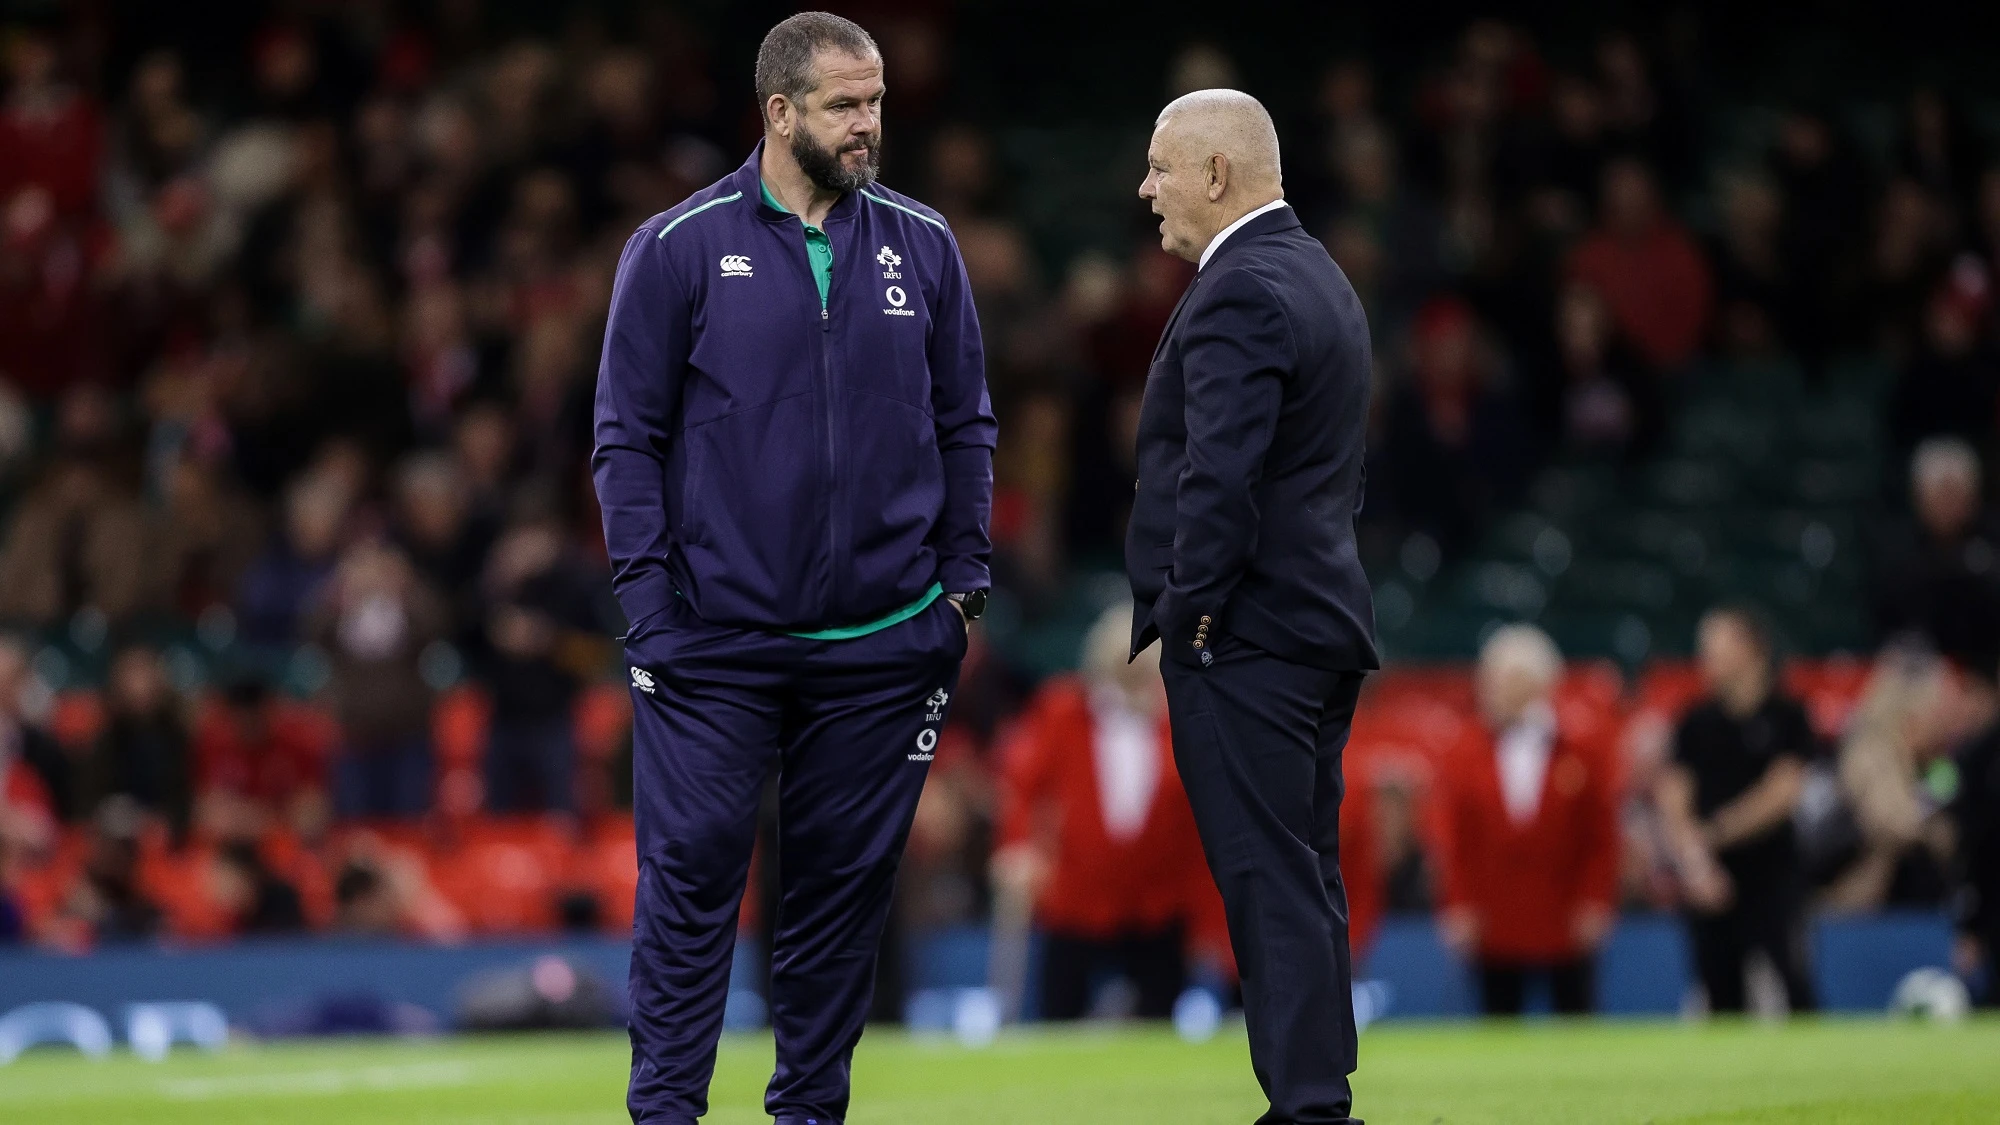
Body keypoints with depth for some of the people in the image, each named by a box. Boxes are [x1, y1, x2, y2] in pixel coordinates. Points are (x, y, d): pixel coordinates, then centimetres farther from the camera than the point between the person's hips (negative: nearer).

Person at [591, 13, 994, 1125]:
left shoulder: (922, 247, 7)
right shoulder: (681, 248, -1)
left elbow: (965, 425, 13)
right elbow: (629, 435, 1)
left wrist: (965, 578, 6)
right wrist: (649, 598, -6)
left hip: (881, 642, 3)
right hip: (714, 644, -2)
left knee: (846, 884, 7)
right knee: (691, 875, -5)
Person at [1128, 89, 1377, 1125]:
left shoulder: (1238, 295, -15)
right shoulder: (1319, 280, 17)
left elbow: (1220, 480, -23)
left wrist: (1182, 615, -15)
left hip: (1244, 639, -10)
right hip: (1322, 621, 10)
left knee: (1269, 883, -8)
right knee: (1304, 878, 13)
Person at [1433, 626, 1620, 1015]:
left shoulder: (1584, 761, 5)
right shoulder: (1466, 768, 7)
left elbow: (1602, 841, 3)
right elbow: (1454, 844, 6)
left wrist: (1594, 902, -6)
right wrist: (1459, 906, -4)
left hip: (1568, 927, -1)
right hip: (1493, 932, 1)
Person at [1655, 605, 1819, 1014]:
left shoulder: (1786, 717, 1)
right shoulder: (1696, 722, 10)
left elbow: (1781, 794, -6)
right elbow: (1674, 800, 4)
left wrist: (1716, 831, -6)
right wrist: (1695, 861, -12)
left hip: (1773, 876, -3)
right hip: (1711, 884, 3)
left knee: (1792, 992, -12)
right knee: (1721, 993, 2)